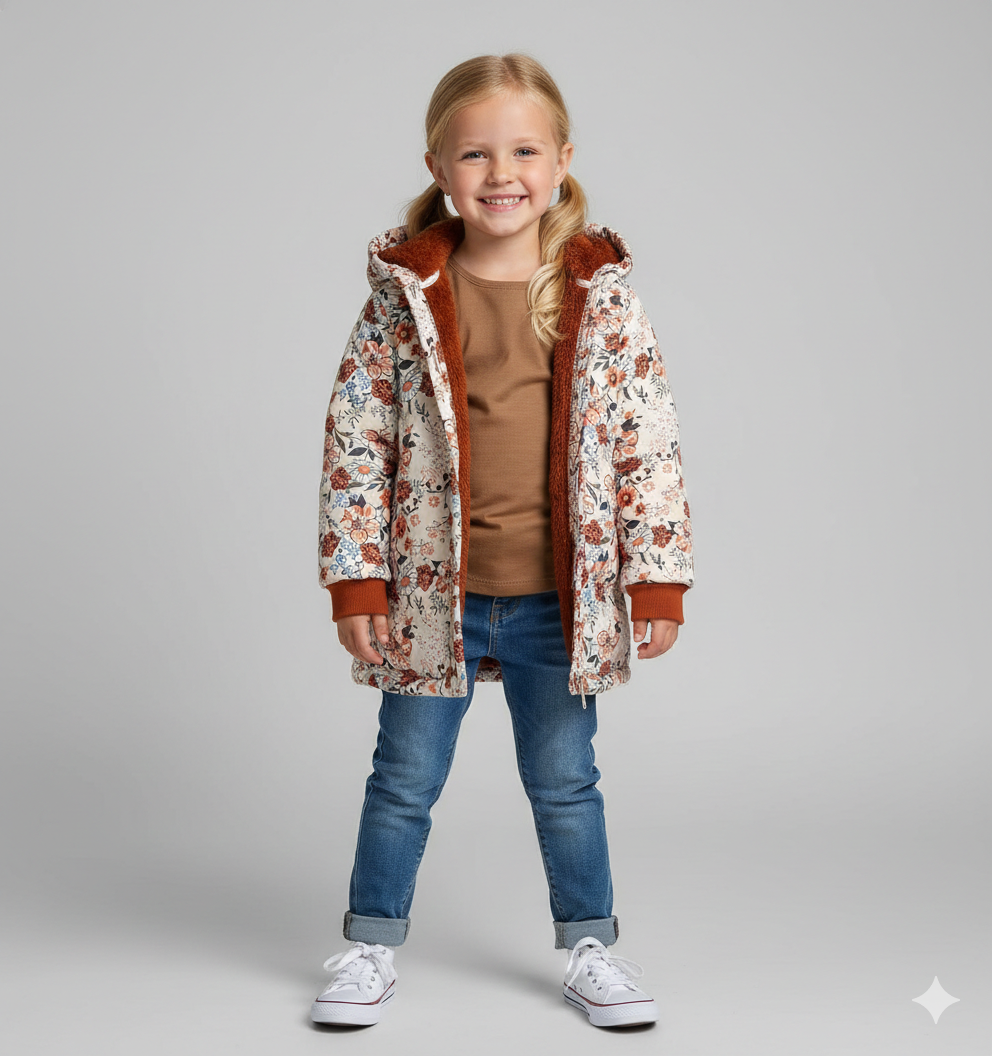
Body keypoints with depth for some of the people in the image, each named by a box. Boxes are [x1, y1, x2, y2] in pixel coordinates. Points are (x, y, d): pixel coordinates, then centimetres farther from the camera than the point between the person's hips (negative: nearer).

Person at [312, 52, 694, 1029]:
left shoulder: (601, 297, -3)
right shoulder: (405, 296, -6)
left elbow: (647, 440, -2)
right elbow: (354, 439, -4)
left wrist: (657, 574, -4)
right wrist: (355, 577, -7)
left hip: (559, 599, 1)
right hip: (431, 592, 0)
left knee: (565, 782, 16)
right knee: (405, 780, 14)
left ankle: (589, 947, 33)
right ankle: (371, 947, 31)